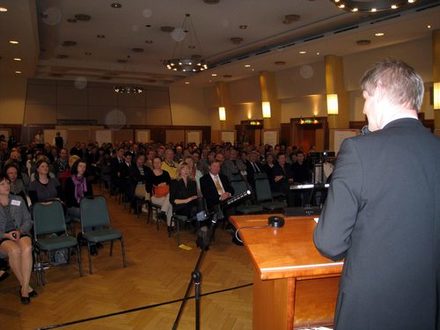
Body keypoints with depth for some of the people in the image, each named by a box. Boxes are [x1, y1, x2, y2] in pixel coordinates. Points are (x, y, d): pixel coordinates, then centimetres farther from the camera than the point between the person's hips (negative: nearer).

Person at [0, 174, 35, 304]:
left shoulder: (18, 200, 12)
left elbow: (28, 220, 10)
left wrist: (20, 231, -9)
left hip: (21, 233, 2)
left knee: (27, 248, -33)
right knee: (14, 250, -35)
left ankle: (24, 288, -28)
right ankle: (26, 286, -20)